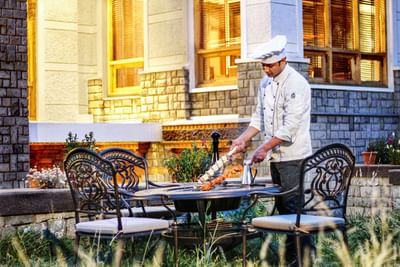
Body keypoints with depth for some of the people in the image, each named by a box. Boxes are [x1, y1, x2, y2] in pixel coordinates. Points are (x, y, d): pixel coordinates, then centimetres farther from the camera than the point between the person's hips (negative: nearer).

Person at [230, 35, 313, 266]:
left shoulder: (296, 84, -15)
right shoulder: (266, 83, 12)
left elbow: (290, 126, -19)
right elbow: (259, 117, 18)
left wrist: (265, 148, -17)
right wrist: (243, 139, 5)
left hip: (292, 155, -8)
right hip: (276, 156, 8)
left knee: (292, 204, -10)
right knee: (282, 206, 10)